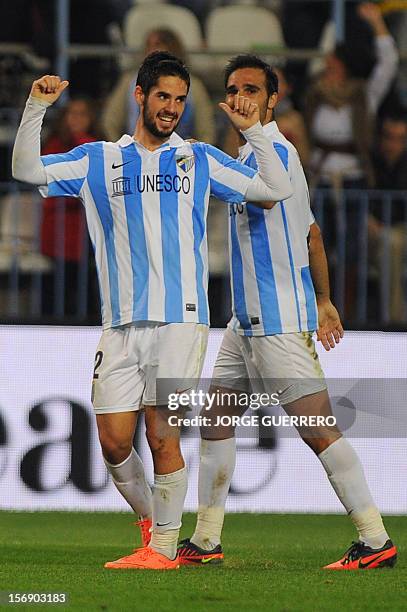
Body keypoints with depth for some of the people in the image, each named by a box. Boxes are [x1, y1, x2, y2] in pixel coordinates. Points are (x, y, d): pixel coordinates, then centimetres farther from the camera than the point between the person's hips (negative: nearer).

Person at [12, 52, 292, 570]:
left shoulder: (200, 160, 12)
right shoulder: (97, 160, 12)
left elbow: (276, 190, 11)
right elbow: (26, 170, 6)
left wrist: (253, 131, -2)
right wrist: (36, 108, -6)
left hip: (180, 319, -2)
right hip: (121, 324, 2)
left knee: (162, 435, -9)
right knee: (114, 441, -1)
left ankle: (164, 546, 2)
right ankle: (150, 520, 23)